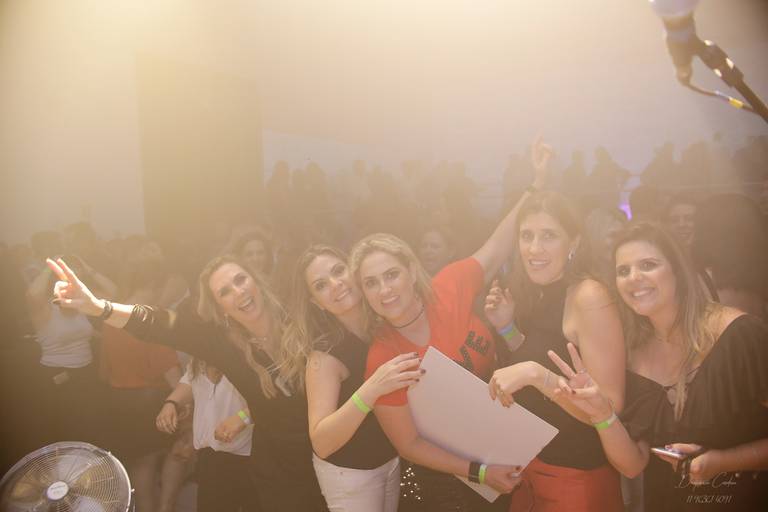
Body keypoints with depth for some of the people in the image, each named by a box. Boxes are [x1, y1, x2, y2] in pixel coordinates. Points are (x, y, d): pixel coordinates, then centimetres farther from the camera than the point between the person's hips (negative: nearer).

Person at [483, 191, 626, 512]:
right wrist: (507, 328, -3)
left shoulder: (589, 296, -22)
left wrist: (535, 373, -34)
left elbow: (610, 407, -25)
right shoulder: (539, 296, 1)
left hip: (576, 477, -7)